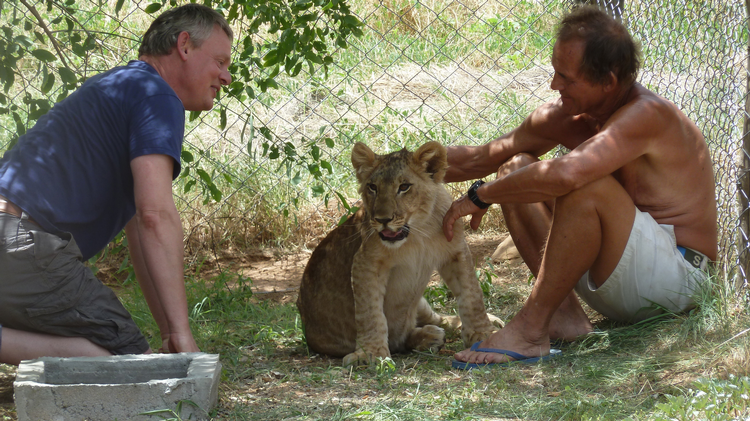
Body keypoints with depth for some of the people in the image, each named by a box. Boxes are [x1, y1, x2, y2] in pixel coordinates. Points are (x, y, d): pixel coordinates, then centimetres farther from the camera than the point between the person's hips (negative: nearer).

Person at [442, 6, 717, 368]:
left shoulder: (645, 115, -24)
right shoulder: (565, 116, 0)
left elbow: (565, 174, -40)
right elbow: (481, 158, 11)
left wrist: (481, 196, -27)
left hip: (675, 276, -9)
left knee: (585, 185, -32)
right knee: (516, 170, 2)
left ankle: (529, 329, -23)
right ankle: (566, 315, -10)